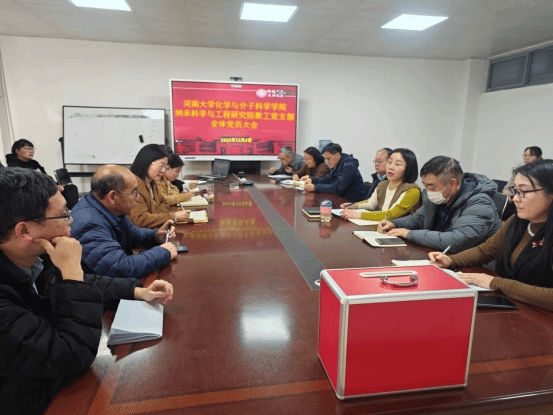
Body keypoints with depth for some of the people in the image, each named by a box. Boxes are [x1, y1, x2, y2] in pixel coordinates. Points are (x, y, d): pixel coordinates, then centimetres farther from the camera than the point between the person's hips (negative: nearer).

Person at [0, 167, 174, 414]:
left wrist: (138, 291, -5)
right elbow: (76, 355, -32)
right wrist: (71, 269, -30)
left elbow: (85, 285, 7)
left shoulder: (36, 259, -10)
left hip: (61, 376, 6)